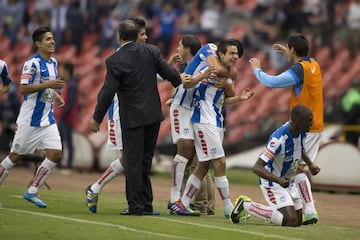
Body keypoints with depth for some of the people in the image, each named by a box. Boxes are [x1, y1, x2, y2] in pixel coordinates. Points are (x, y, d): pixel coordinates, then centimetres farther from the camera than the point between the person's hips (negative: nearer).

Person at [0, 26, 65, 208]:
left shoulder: (53, 62, 11)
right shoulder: (32, 63, -15)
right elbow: (23, 89, -22)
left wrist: (55, 95, 8)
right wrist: (48, 84, -26)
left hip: (47, 119, 7)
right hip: (30, 119, -7)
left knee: (55, 155, -5)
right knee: (16, 155, 1)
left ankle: (32, 192, 3)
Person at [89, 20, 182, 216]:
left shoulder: (114, 61, -12)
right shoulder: (151, 51, -1)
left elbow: (108, 92, -12)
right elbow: (170, 74, -1)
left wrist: (97, 118, -2)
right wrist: (180, 82, 23)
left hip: (132, 118, -5)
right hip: (153, 115, 5)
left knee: (133, 162, 1)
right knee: (145, 161, 13)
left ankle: (136, 206, 1)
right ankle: (146, 204, 15)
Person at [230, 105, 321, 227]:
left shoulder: (301, 132, -8)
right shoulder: (279, 139, -32)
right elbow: (257, 168, -35)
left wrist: (310, 164, 2)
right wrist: (279, 180, -48)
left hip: (288, 182, 9)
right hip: (272, 182, -9)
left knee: (298, 221, 10)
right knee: (291, 221, -18)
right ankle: (246, 206, -3)